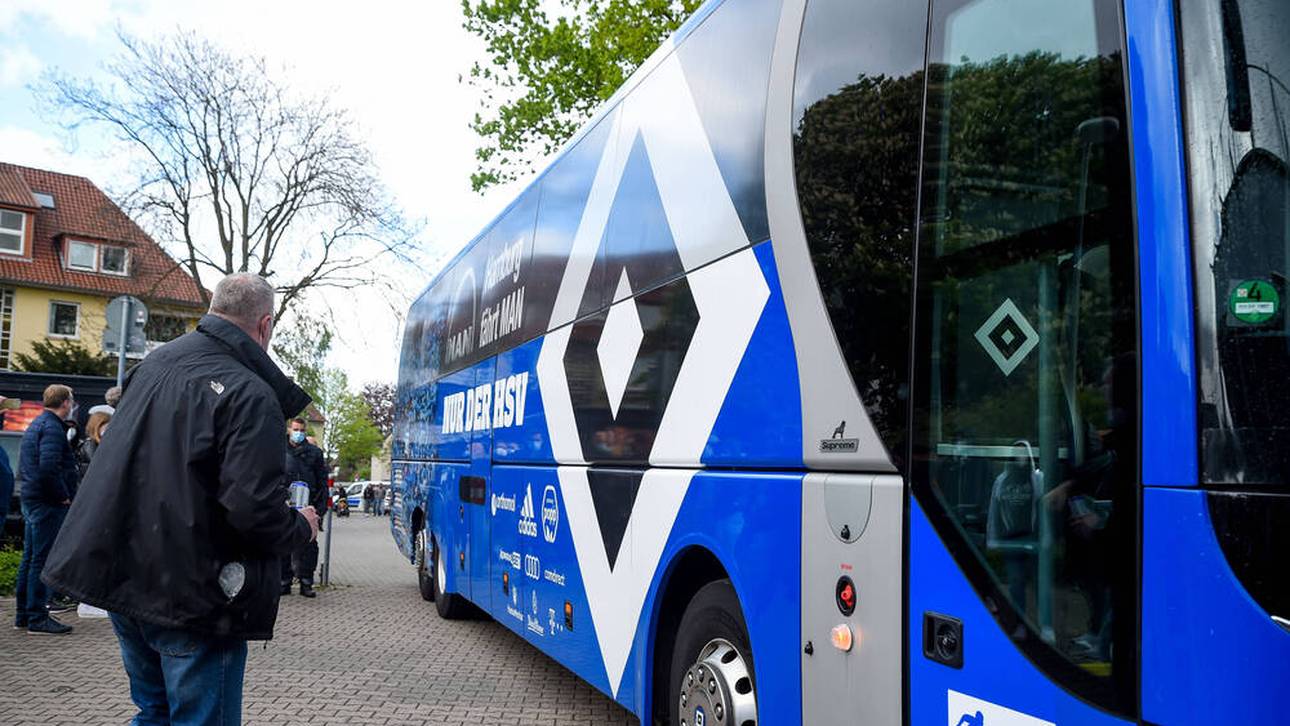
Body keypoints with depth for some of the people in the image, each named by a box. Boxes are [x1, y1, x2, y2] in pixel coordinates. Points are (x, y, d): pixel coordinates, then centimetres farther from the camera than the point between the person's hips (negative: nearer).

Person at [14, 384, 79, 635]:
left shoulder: (36, 425, 17)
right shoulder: (52, 428, -16)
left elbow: (23, 462, 24)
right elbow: (48, 468, -27)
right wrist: (63, 496, -16)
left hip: (31, 500, 11)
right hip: (48, 504, -11)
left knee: (30, 558, 15)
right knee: (42, 560, -6)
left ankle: (23, 614, 22)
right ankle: (37, 618, -2)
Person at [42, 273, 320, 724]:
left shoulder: (154, 363, 6)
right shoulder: (250, 394, -20)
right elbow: (254, 509, -24)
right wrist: (302, 527, -5)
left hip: (120, 577, 8)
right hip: (190, 595, -8)